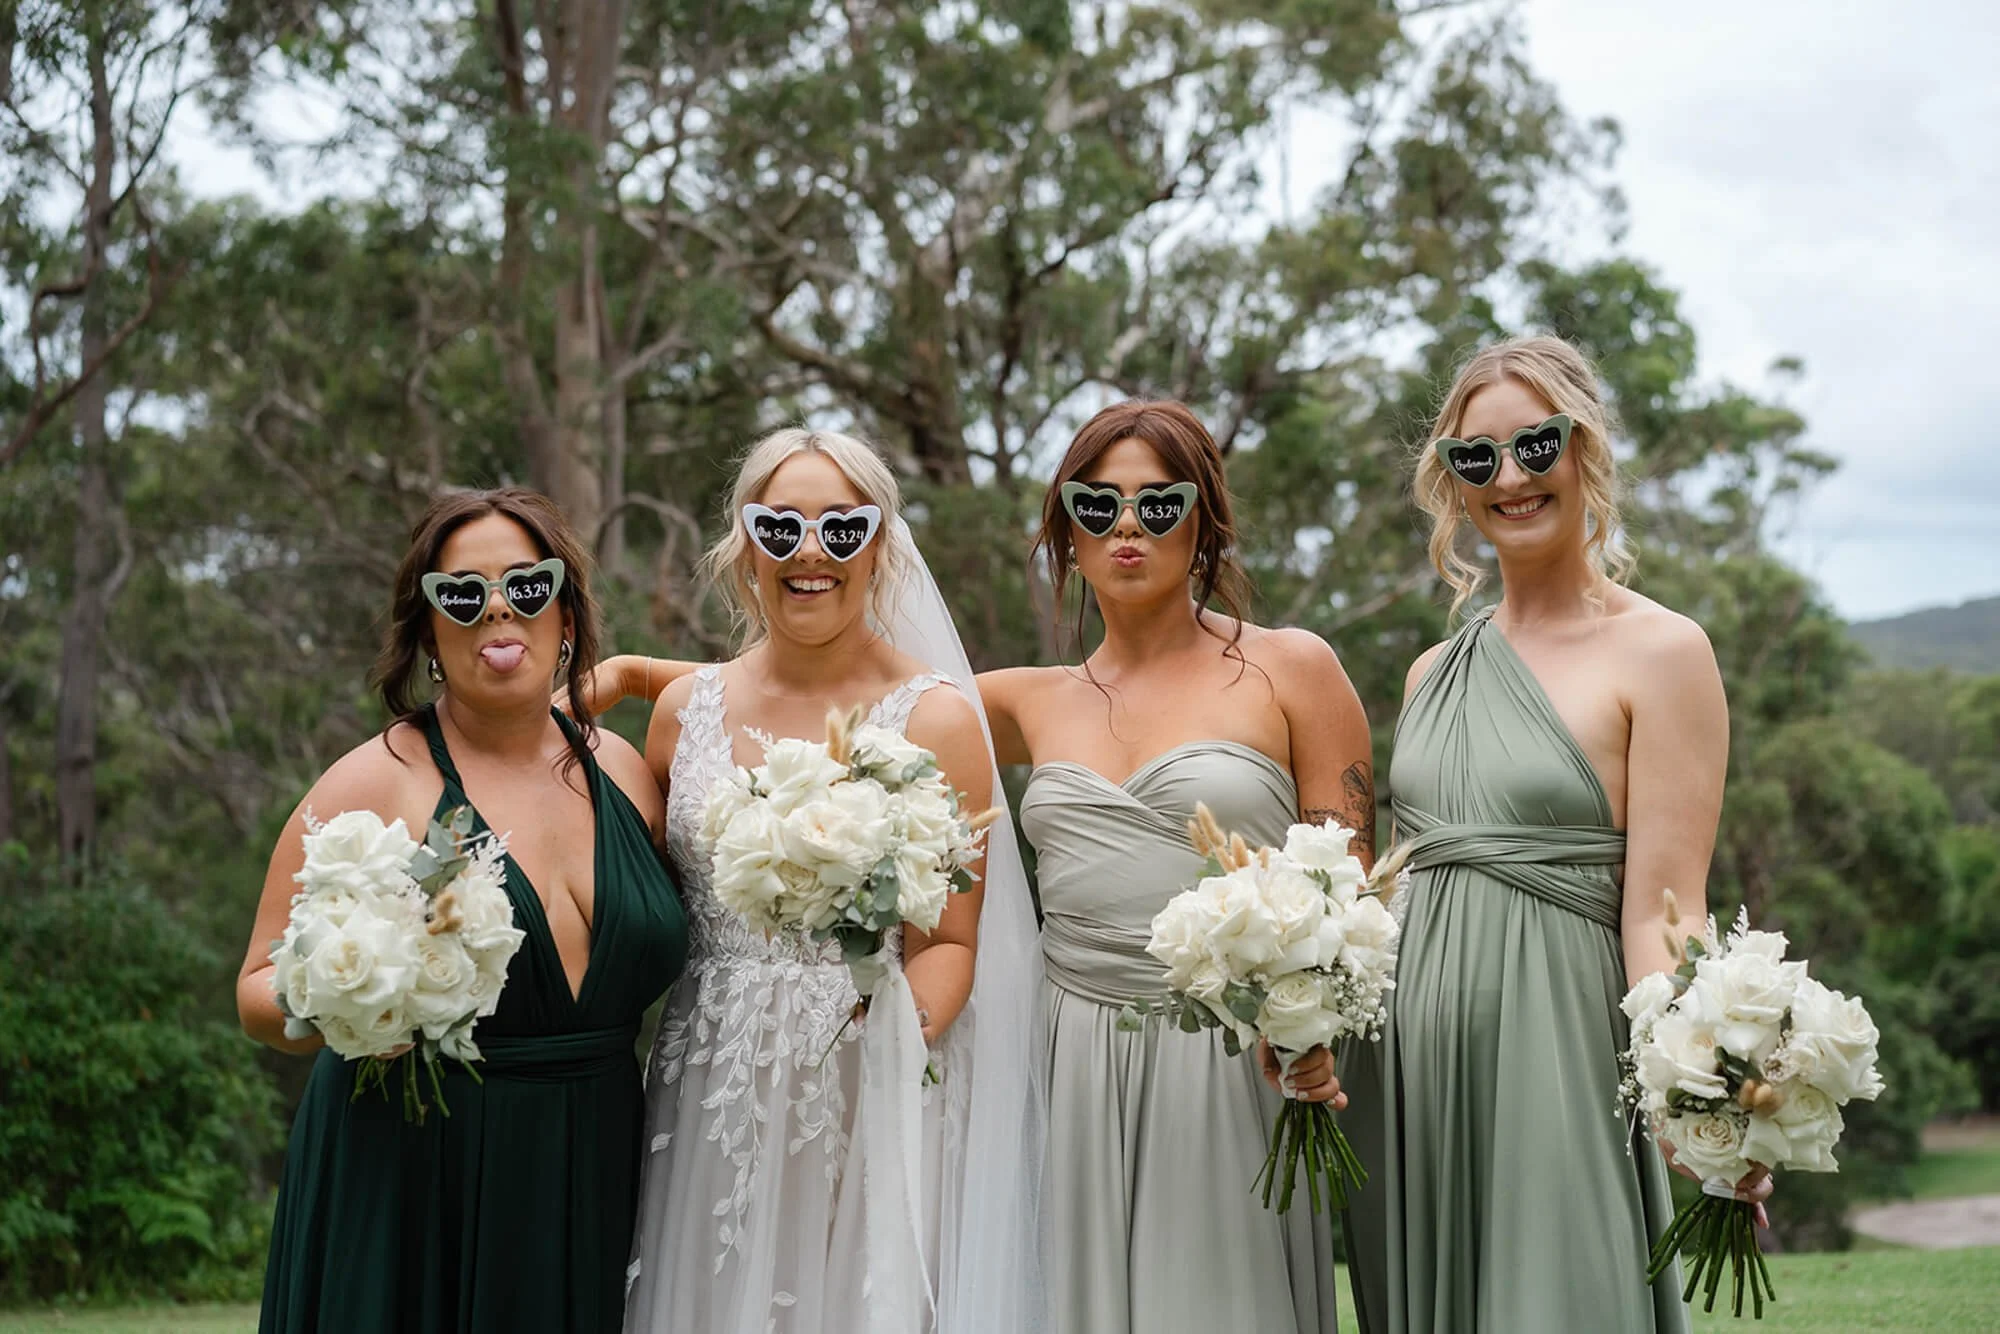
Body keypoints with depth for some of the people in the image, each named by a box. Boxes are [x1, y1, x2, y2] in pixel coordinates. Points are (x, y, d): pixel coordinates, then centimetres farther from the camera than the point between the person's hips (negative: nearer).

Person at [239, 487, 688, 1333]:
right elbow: (260, 994, -5)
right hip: (410, 1195, -4)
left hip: (588, 1194, 4)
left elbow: (659, 961, 18)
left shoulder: (622, 771, 6)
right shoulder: (375, 784, -7)